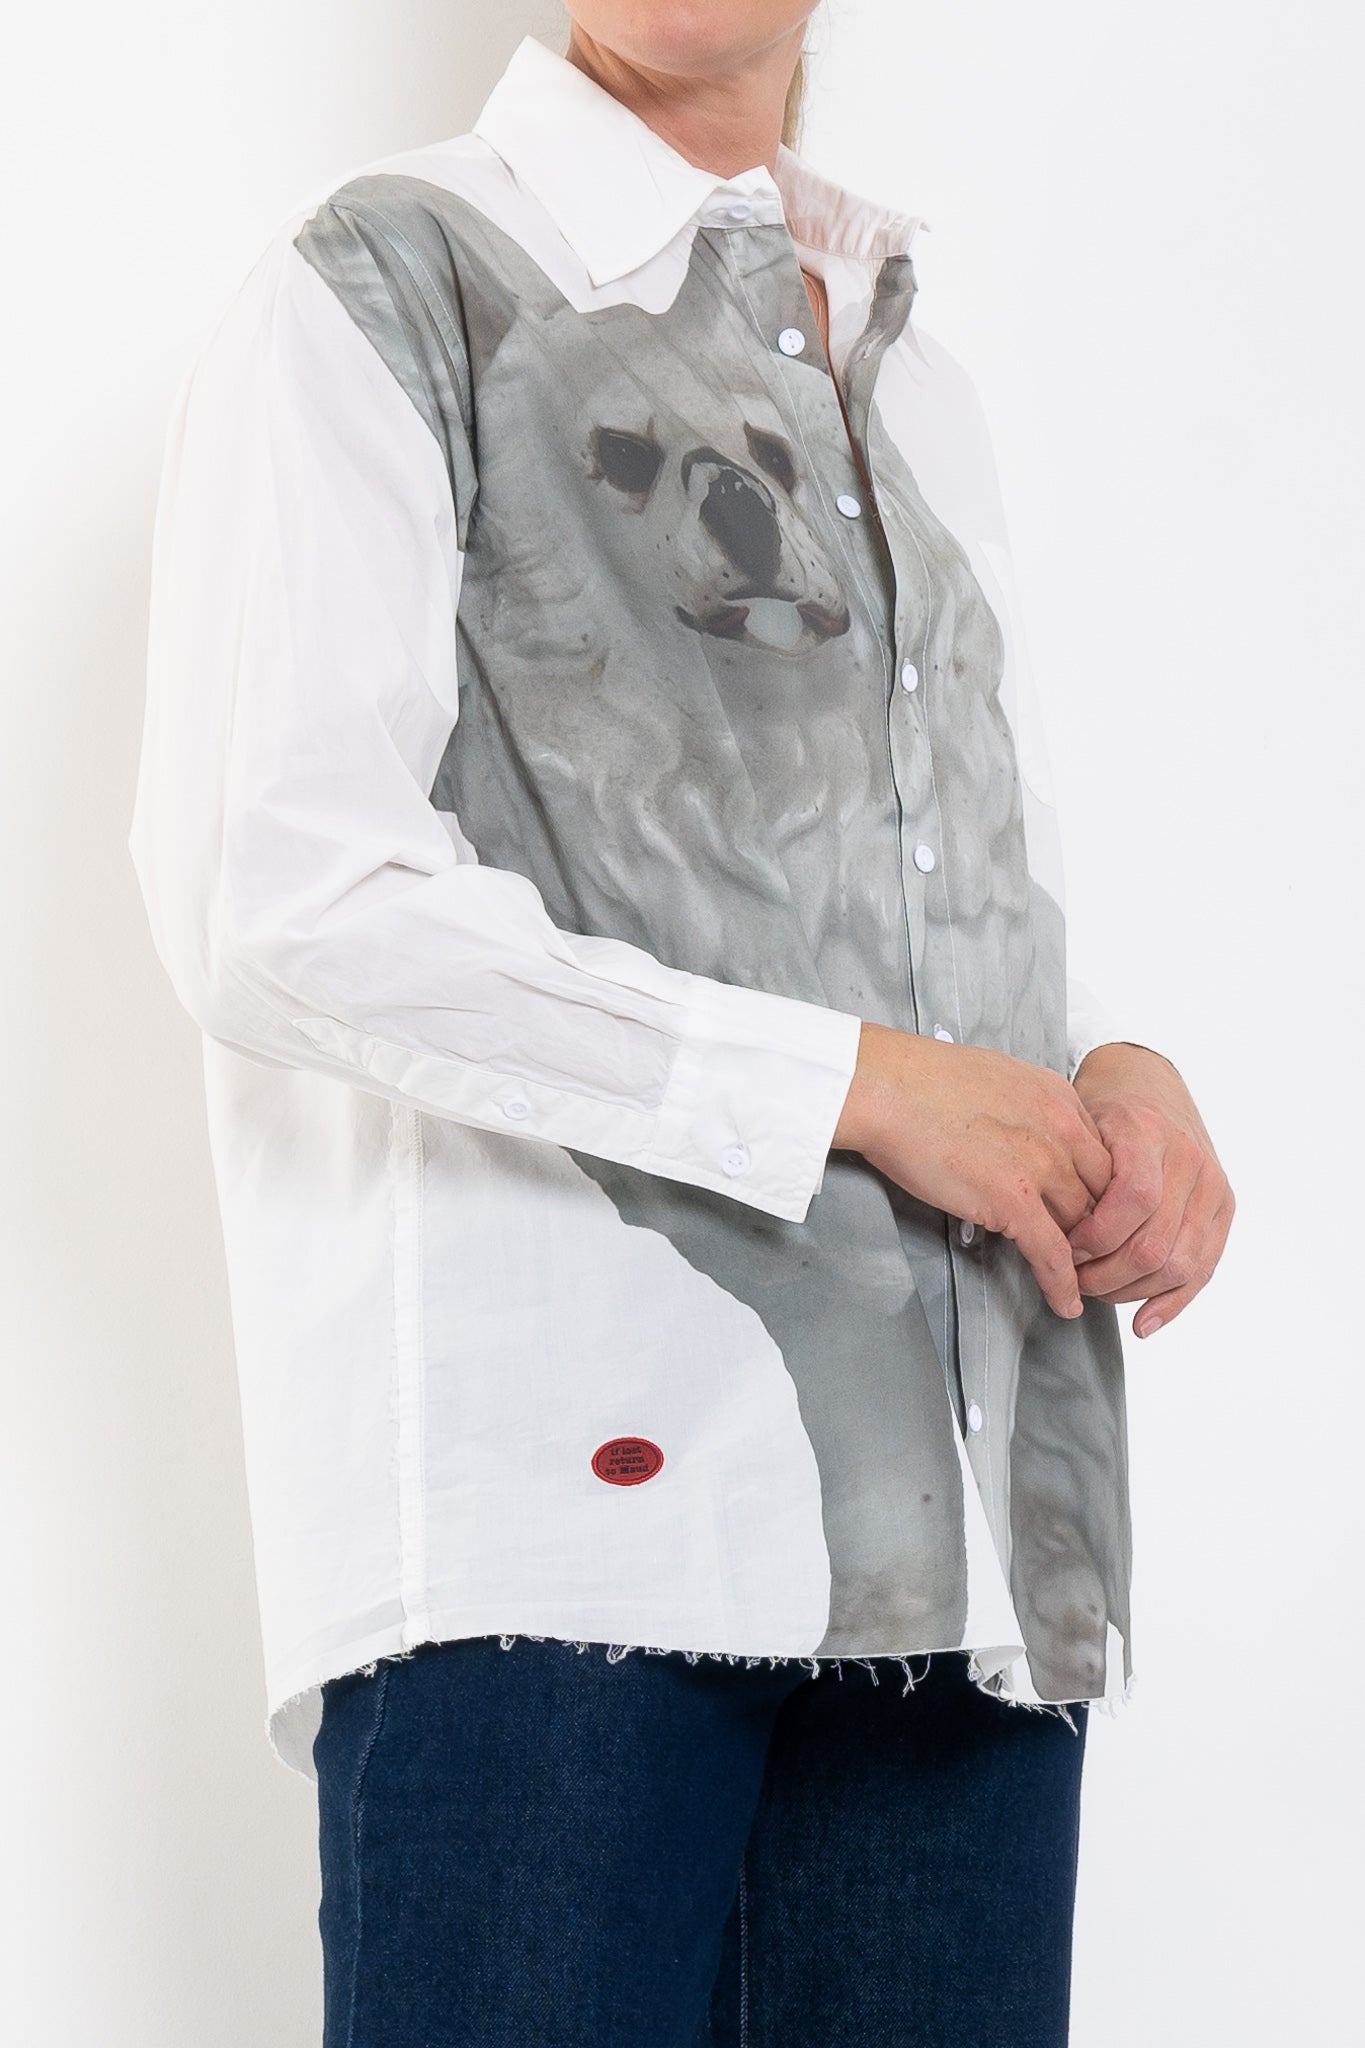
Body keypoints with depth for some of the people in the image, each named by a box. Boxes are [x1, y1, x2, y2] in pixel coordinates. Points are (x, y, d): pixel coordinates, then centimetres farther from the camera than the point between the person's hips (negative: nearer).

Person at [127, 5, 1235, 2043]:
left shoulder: (921, 395, 25)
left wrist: (1117, 1079, 5)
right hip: (555, 1499, -6)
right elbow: (274, 901, -9)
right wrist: (849, 1086, -10)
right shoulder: (383, 293, 4)